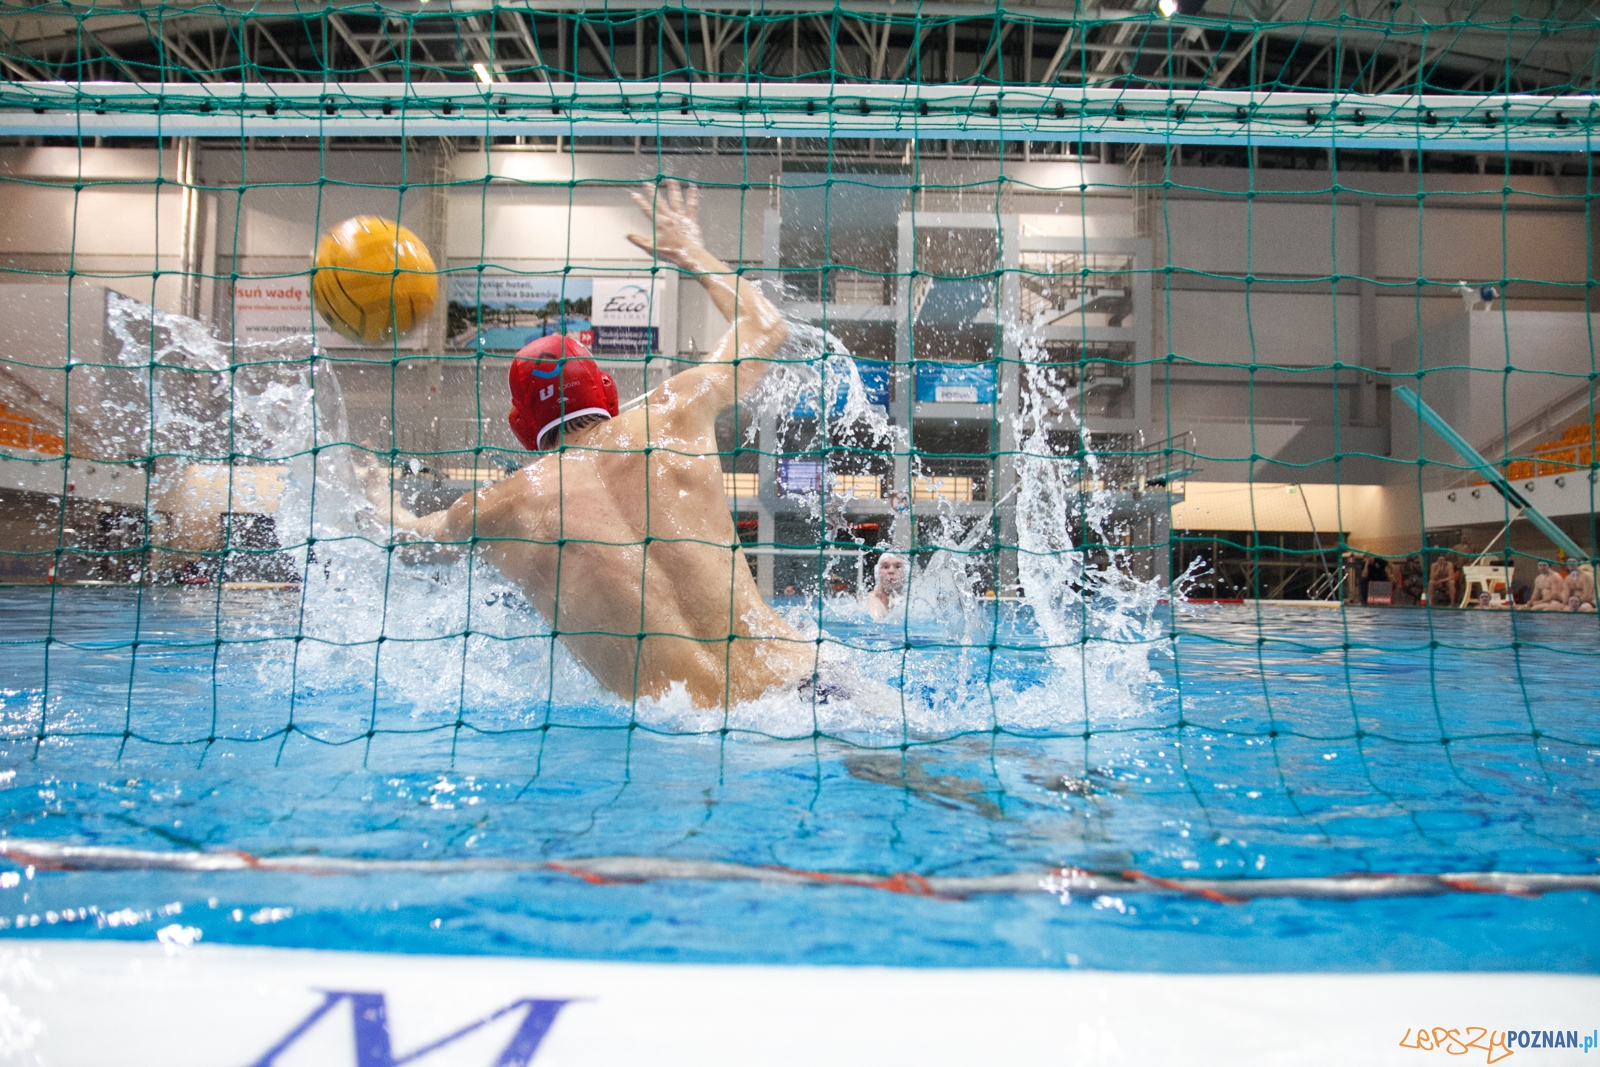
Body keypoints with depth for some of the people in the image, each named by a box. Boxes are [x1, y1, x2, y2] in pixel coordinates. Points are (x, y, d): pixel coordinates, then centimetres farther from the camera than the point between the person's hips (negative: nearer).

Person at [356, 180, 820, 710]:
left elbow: (406, 530, 31)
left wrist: (379, 492, 55)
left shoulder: (494, 508, 5)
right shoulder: (673, 416, 5)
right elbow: (766, 326, 25)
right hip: (799, 686, 2)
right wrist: (691, 251, 41)